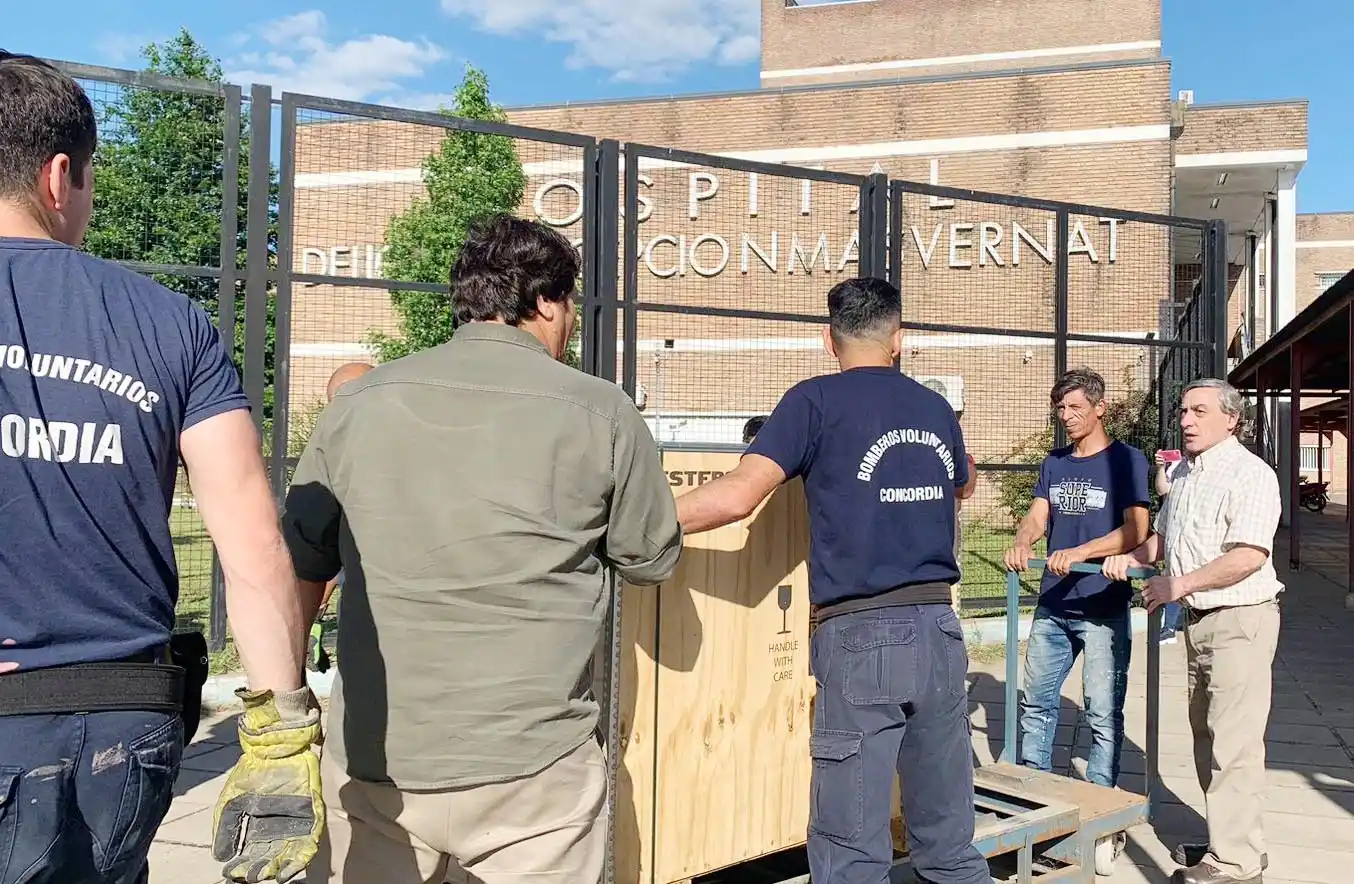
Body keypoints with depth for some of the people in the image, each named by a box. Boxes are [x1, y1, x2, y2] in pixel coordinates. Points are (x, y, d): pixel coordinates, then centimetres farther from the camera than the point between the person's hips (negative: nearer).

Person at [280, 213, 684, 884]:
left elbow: (300, 564, 8)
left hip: (371, 761, 2)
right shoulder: (601, 413, -8)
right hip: (534, 767, -2)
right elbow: (653, 560, 4)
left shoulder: (357, 402, -1)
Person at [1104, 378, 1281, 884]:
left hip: (1240, 620, -9)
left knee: (1233, 743, -6)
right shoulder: (1185, 473, 13)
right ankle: (1228, 840, 29)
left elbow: (1249, 557, -25)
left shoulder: (1250, 474, -15)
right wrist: (1134, 557, 6)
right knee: (1206, 734, 16)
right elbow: (1164, 536, 25)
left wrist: (1178, 585, -19)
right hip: (1198, 619, 10)